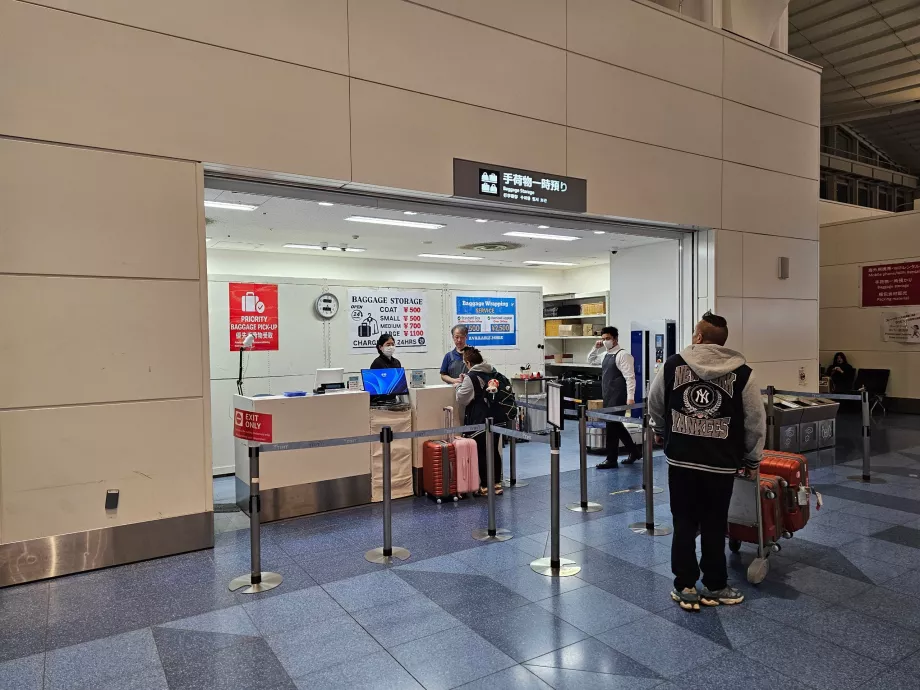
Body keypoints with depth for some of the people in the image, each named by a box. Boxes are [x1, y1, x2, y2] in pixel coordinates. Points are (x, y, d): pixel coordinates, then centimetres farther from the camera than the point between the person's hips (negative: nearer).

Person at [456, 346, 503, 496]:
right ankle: (497, 484, 21)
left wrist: (461, 384, 3)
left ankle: (485, 486, 8)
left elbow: (462, 399, -11)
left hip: (479, 421, -7)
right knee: (495, 450, 13)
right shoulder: (493, 372, 6)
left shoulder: (471, 377, -15)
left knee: (481, 452, 3)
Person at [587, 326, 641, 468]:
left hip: (618, 398, -9)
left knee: (612, 425, -4)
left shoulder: (622, 355, -13)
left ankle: (611, 460, 7)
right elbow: (590, 360, 29)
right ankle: (634, 451, 31)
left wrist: (630, 397, -26)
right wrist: (596, 348, 12)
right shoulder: (605, 354, 13)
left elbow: (630, 377, -19)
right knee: (615, 425, 16)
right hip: (608, 397, 9)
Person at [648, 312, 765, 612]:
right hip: (721, 463, 0)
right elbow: (755, 421, 0)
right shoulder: (742, 373, -4)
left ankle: (685, 587, 17)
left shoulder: (673, 365, -1)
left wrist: (664, 434, 29)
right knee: (714, 526, 12)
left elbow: (655, 406, 10)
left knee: (684, 524, 10)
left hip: (680, 460, 1)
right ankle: (714, 587, 25)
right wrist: (752, 458, 15)